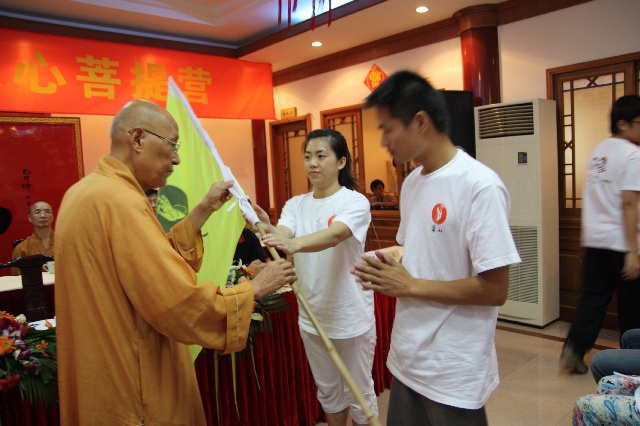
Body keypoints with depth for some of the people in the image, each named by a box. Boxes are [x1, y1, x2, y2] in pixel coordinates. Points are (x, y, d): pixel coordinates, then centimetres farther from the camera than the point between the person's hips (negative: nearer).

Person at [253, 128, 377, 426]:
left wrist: (294, 243, -51)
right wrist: (266, 229, -40)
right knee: (328, 393, 23)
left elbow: (334, 235, -33)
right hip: (312, 317, 5)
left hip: (351, 317, -4)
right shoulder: (296, 204, 2)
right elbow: (282, 236, -17)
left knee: (359, 394, 14)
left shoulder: (355, 202, -13)